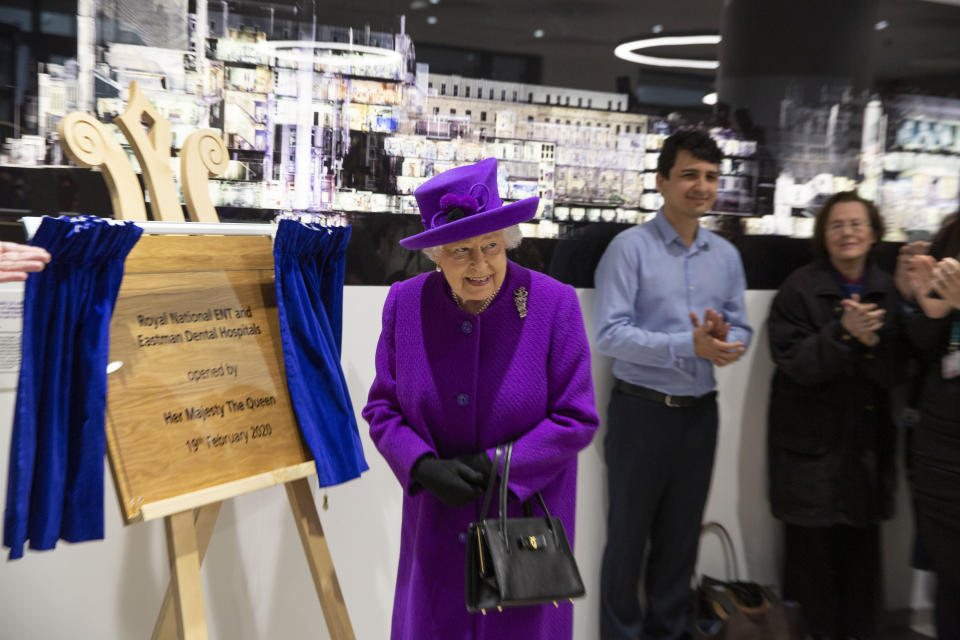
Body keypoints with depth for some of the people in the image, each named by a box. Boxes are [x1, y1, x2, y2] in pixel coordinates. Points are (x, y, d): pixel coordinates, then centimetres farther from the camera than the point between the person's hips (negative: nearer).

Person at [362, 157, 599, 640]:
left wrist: (494, 465, -17)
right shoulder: (405, 304, -7)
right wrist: (425, 467, -16)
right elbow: (382, 407, 0)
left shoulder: (554, 305, -14)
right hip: (436, 526, 2)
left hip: (526, 521, -2)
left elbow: (577, 419, -10)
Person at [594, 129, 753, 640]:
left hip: (700, 413, 6)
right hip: (642, 411, -5)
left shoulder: (727, 255, 7)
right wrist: (690, 345, -25)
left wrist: (726, 342, -15)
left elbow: (741, 330, 8)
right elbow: (609, 333, -19)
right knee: (628, 538, 9)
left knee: (682, 538, 19)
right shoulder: (630, 247, -11)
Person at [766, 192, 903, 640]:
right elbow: (794, 362, -12)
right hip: (811, 445, -3)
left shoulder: (888, 292, 7)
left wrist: (872, 341, -17)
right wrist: (843, 332, -24)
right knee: (814, 551, 3)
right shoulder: (799, 288, -4)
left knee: (863, 552, 5)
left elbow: (899, 371, 2)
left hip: (868, 444, 3)